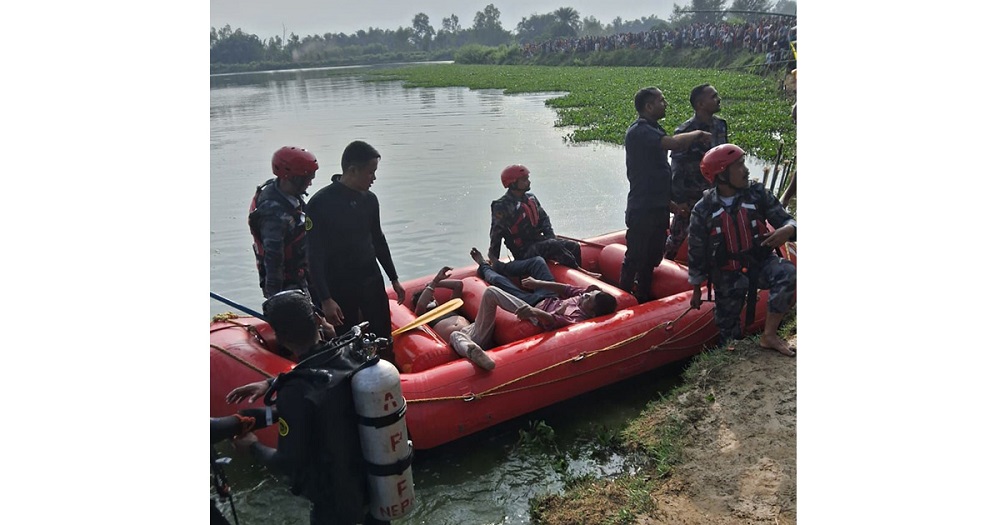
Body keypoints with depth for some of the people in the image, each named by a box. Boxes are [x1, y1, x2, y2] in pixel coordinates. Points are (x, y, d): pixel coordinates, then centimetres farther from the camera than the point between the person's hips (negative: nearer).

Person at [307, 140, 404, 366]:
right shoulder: (320, 204, -16)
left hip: (371, 281, 5)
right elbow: (315, 256, -15)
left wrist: (394, 279, 17)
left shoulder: (369, 199, 2)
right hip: (339, 287, -5)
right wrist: (325, 300, -19)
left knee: (383, 339, 10)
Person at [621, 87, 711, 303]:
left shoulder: (654, 130, 16)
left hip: (657, 207, 10)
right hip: (642, 209, -10)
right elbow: (674, 143, -31)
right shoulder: (639, 131, -17)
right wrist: (698, 134, -12)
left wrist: (668, 201, 17)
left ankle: (644, 299, 31)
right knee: (635, 258, 0)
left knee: (652, 257, 18)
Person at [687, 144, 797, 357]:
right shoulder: (703, 210, -10)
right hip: (728, 277, 0)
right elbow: (696, 252, 0)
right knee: (728, 329, 5)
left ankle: (769, 335, -21)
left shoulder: (757, 193, -7)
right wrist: (696, 289, 6)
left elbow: (786, 219, -4)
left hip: (760, 262, 0)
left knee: (787, 273, -31)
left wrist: (787, 230, -32)